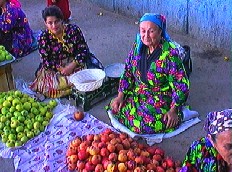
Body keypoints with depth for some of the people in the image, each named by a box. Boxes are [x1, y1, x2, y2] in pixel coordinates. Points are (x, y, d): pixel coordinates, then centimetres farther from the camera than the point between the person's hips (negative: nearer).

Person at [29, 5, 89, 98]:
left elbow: (83, 50, -9)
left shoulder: (74, 30, -10)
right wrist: (61, 69, -23)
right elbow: (46, 62, -9)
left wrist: (71, 66, -21)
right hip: (54, 68, 0)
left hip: (75, 64, 1)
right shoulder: (43, 38, -9)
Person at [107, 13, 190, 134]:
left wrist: (173, 110, -21)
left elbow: (181, 85, -20)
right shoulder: (138, 46, -4)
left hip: (161, 100, -6)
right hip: (138, 95, 6)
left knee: (143, 125, -23)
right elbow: (128, 72, 6)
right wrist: (120, 95, -1)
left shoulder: (169, 54, -23)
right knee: (114, 108, -7)